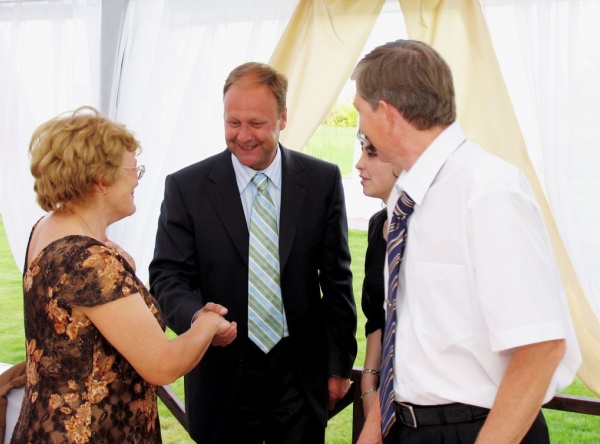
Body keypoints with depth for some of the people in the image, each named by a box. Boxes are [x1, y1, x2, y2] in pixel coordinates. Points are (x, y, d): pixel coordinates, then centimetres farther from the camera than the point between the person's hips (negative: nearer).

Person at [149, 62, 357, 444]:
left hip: (302, 374, 1)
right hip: (223, 378, -1)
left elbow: (337, 278, 3)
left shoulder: (323, 180, -1)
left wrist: (340, 364, 4)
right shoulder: (186, 187, -4)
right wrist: (195, 316, -26)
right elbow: (168, 274, -4)